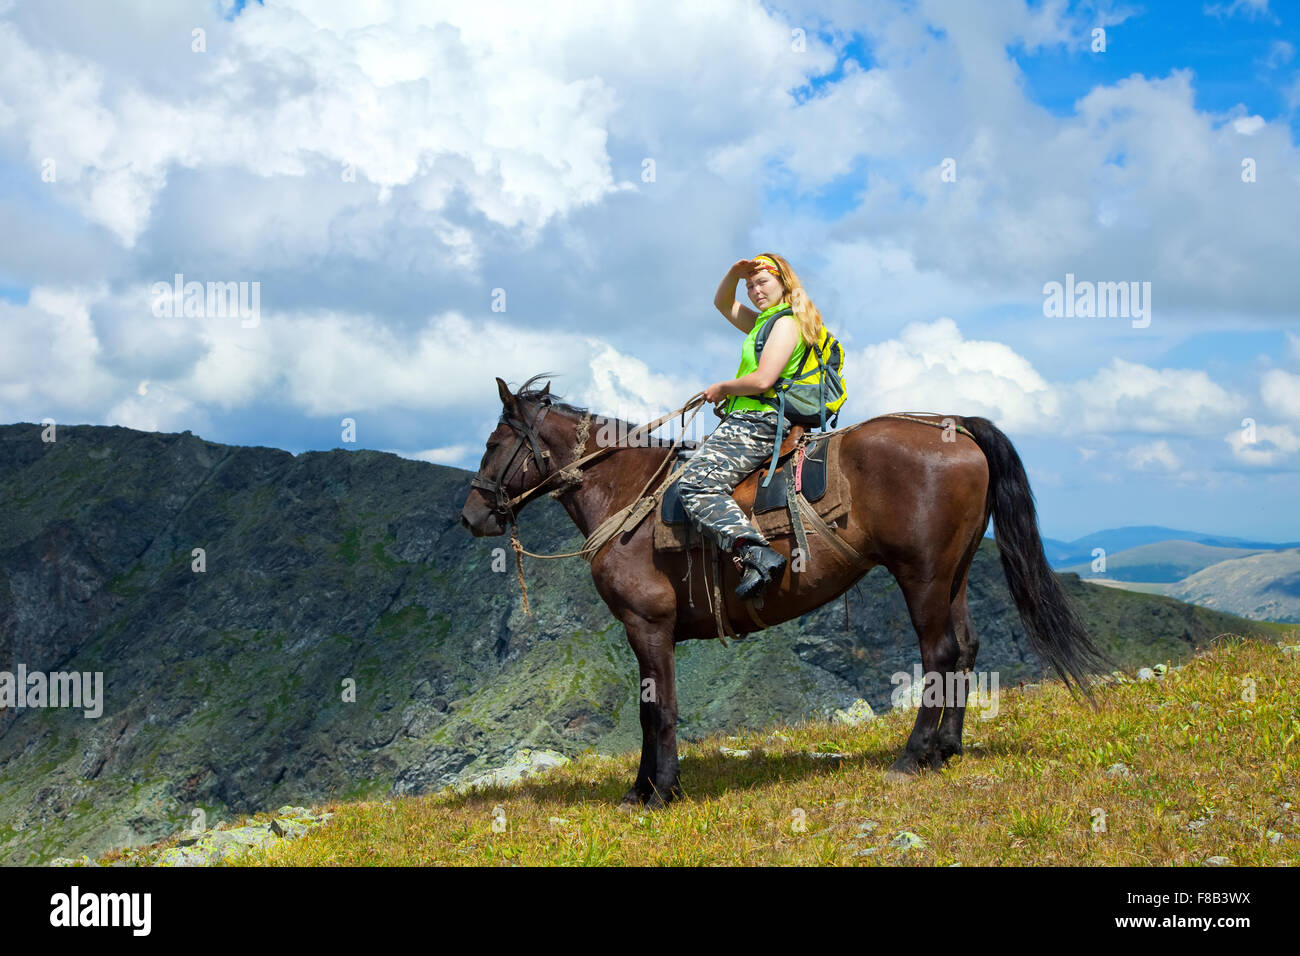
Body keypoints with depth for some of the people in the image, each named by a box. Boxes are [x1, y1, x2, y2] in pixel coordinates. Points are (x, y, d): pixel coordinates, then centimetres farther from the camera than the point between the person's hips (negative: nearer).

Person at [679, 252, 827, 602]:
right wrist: (735, 273, 12)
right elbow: (723, 303, 32)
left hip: (758, 422, -11)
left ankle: (758, 555, -38)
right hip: (749, 420, 11)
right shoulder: (765, 321, 22)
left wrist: (722, 388, -5)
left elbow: (762, 380, -21)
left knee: (697, 484, -23)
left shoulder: (786, 322, -8)